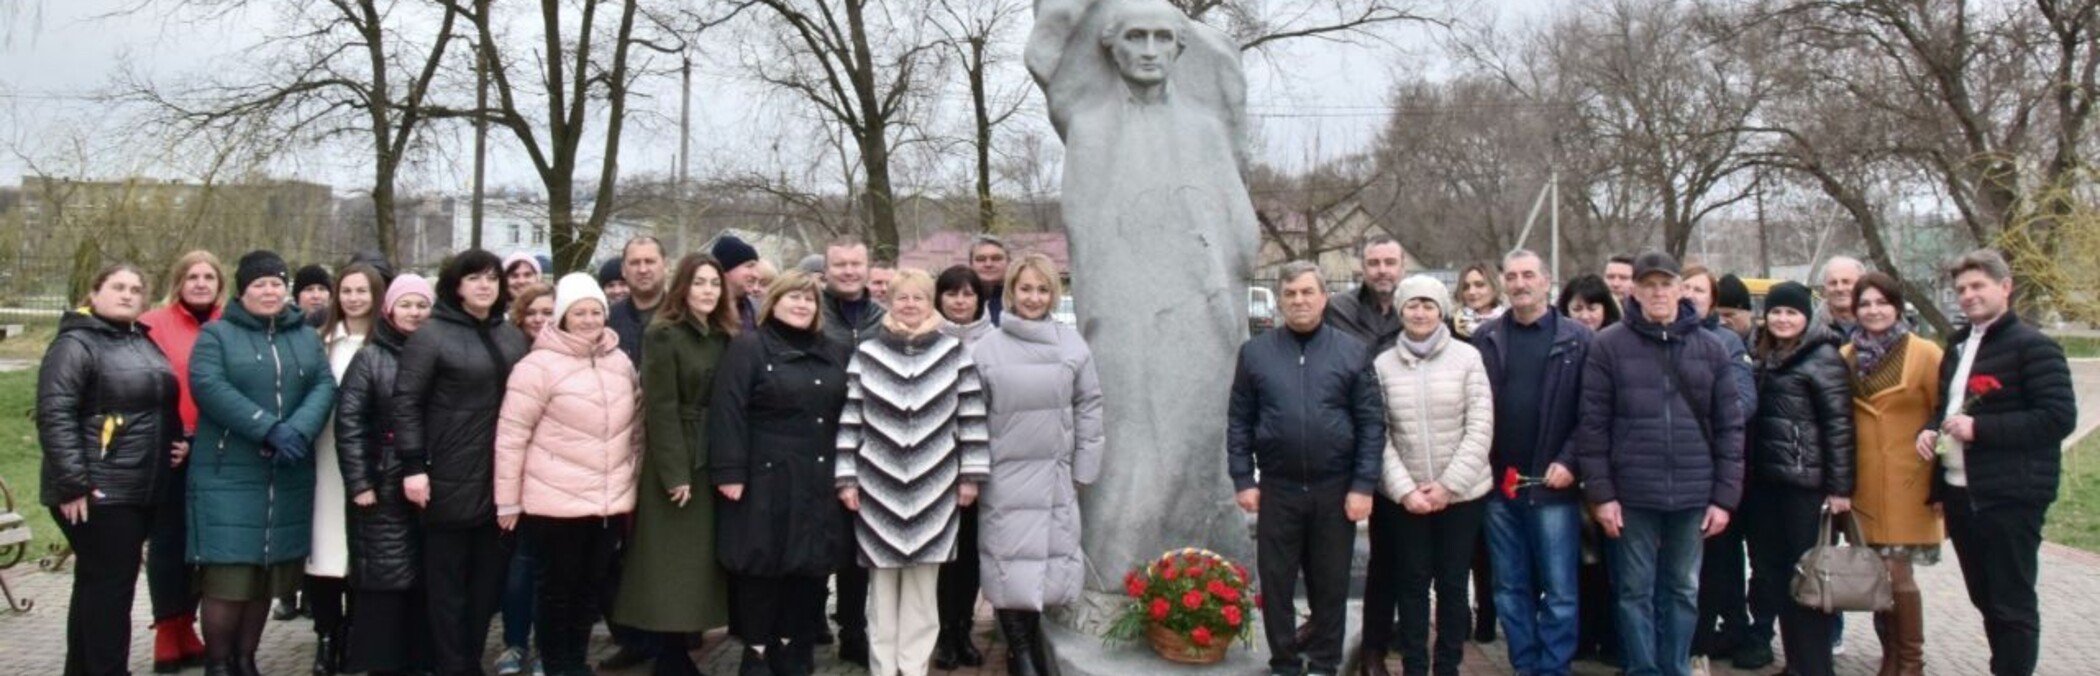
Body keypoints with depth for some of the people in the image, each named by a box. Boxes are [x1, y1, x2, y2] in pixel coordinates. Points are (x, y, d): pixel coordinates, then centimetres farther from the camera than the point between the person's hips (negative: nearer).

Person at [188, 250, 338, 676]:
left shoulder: (307, 337, 15)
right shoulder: (216, 334, 3)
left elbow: (325, 386, 3)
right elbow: (208, 386, -13)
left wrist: (299, 430, -17)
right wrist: (270, 429, -22)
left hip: (288, 477, 4)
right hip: (230, 474, -4)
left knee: (266, 575, 8)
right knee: (228, 576, -7)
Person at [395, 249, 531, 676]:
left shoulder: (513, 337, 13)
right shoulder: (432, 335, -4)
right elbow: (406, 401, -8)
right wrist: (413, 465, -15)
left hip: (500, 478, 5)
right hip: (452, 479, -5)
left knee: (489, 578, 10)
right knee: (448, 582, 4)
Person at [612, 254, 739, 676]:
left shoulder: (725, 337, 11)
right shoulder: (663, 336, -7)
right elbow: (660, 409, -13)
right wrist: (675, 474, -18)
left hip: (713, 462, 6)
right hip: (676, 464, -6)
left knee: (701, 559, 8)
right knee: (673, 563, -2)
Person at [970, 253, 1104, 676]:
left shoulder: (1072, 345, 1)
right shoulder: (986, 349, -3)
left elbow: (1089, 410, 4)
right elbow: (972, 417, -1)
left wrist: (1083, 470, 2)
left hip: (1055, 476, 2)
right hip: (1003, 476, -1)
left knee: (1050, 561, 6)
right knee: (1011, 564, -3)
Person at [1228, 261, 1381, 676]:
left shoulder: (1352, 352, -1)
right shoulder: (1255, 352, 1)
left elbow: (1371, 424, -1)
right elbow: (1239, 422, 3)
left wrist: (1363, 485, -7)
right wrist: (1243, 480, -3)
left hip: (1336, 489, 0)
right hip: (1277, 487, 1)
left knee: (1331, 583, 10)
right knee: (1276, 582, 7)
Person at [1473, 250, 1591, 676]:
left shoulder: (1578, 340, 0)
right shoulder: (1485, 339, 7)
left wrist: (1569, 461, -12)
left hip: (1553, 484, -3)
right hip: (1498, 484, 3)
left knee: (1560, 591, 2)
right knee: (1510, 589, 10)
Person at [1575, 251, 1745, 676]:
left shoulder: (1711, 349, 5)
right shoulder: (1609, 346, -1)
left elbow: (1729, 428, 6)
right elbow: (1593, 426, -3)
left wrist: (1725, 496, 0)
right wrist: (1601, 493, -8)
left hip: (1694, 495, 2)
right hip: (1633, 494, -2)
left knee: (1683, 591, 12)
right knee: (1636, 592, 5)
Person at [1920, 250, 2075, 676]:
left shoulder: (2031, 346, -9)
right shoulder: (1959, 345, 17)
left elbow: (2059, 417, -16)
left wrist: (1980, 429, -20)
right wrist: (1932, 428, 8)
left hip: (2010, 497, -8)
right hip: (1960, 493, 8)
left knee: (2012, 605, -2)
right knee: (1985, 600, 15)